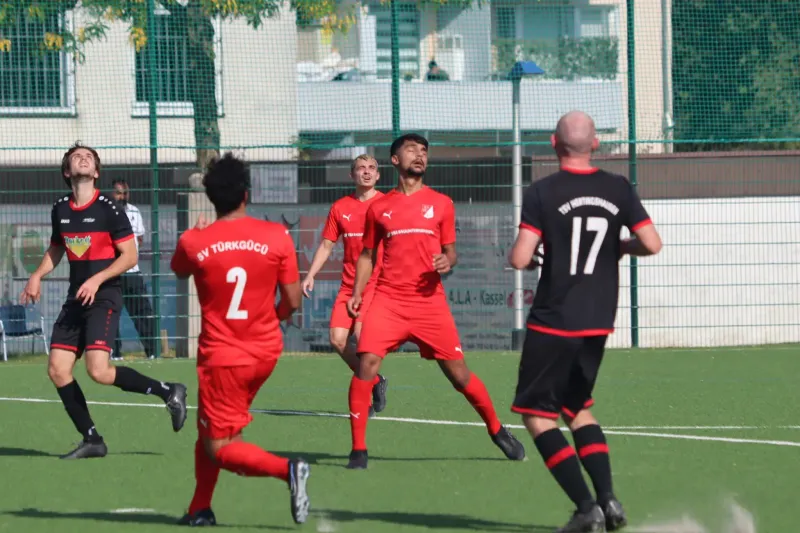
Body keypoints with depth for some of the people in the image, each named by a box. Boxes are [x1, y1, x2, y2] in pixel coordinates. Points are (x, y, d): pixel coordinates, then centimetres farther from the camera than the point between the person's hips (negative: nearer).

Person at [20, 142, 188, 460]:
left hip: (103, 297, -7)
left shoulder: (108, 209, -9)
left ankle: (168, 392, -3)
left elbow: (130, 256, -9)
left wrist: (97, 280, -20)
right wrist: (37, 276, 9)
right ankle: (92, 440, 7)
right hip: (75, 300, 7)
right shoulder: (60, 210, 9)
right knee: (57, 369, -2)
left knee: (99, 371, -20)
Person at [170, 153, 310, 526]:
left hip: (222, 358, -4)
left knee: (219, 447, 1)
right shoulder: (277, 237, -10)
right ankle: (200, 509, 20)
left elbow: (179, 271, 13)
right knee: (209, 428, 21)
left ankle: (287, 469, -23)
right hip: (266, 350, 4)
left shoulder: (193, 243, -11)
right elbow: (292, 302, -6)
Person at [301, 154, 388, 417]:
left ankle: (372, 385, -1)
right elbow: (326, 245, 14)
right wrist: (310, 275, 4)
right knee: (338, 339, -5)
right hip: (349, 285, 5)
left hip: (378, 282, -5)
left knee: (361, 333, -22)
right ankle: (374, 382, 14)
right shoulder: (340, 208, 9)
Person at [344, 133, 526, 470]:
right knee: (366, 364, -17)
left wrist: (447, 262, -9)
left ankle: (496, 430, 25)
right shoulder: (379, 208, 9)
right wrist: (357, 292, 4)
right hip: (388, 300, 0)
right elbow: (368, 254, 16)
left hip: (430, 301, 0)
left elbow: (450, 250, 14)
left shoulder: (440, 204, 8)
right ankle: (358, 449, -10)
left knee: (458, 373, 2)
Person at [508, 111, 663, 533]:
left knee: (538, 415, 4)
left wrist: (523, 254, 8)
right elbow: (652, 244, -4)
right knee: (578, 408, 21)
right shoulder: (618, 189, 0)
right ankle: (608, 498, 4)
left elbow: (519, 258, -16)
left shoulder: (542, 193, -11)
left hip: (553, 323, -5)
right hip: (598, 321, 5)